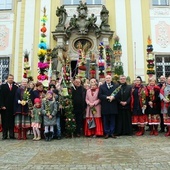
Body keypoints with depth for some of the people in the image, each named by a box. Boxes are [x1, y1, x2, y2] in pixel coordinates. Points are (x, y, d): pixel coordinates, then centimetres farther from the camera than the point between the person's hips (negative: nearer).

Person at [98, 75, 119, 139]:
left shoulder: (115, 86, 9)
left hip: (113, 106, 1)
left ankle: (112, 133, 16)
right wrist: (107, 97, -17)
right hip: (105, 106, 0)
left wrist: (113, 97, -18)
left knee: (112, 120, 6)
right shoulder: (101, 87, 7)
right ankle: (107, 133, 14)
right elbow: (100, 95, -4)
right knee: (106, 121, 5)